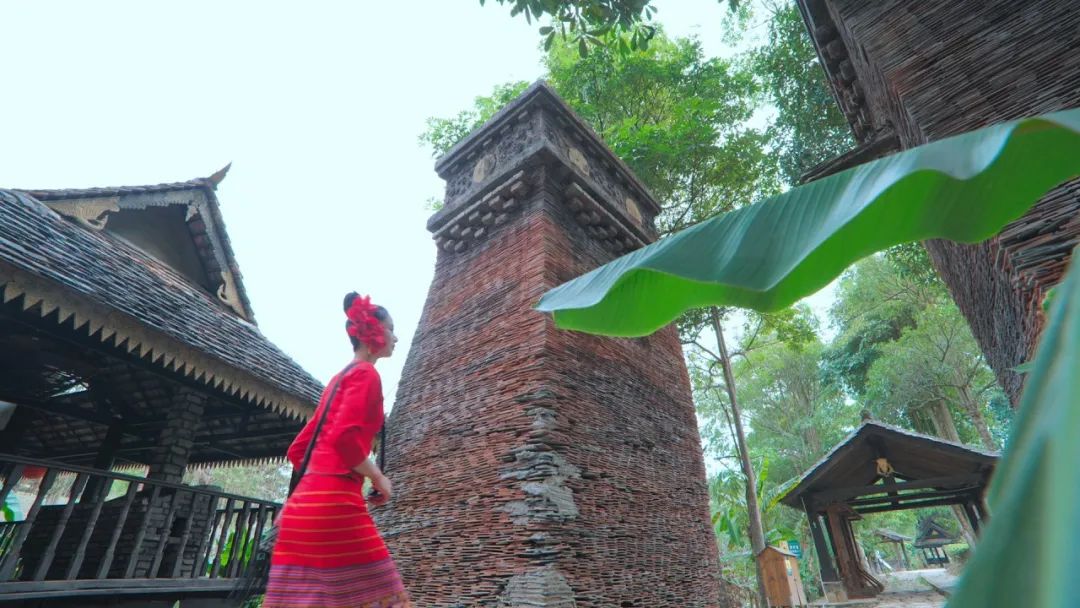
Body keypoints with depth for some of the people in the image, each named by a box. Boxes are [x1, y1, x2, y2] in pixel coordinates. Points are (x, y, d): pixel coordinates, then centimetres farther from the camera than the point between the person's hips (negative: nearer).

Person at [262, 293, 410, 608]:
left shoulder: (340, 378, 21)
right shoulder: (366, 373, -7)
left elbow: (299, 449, 23)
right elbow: (344, 437, -21)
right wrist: (378, 478, -8)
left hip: (308, 500, 9)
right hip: (334, 501, -9)